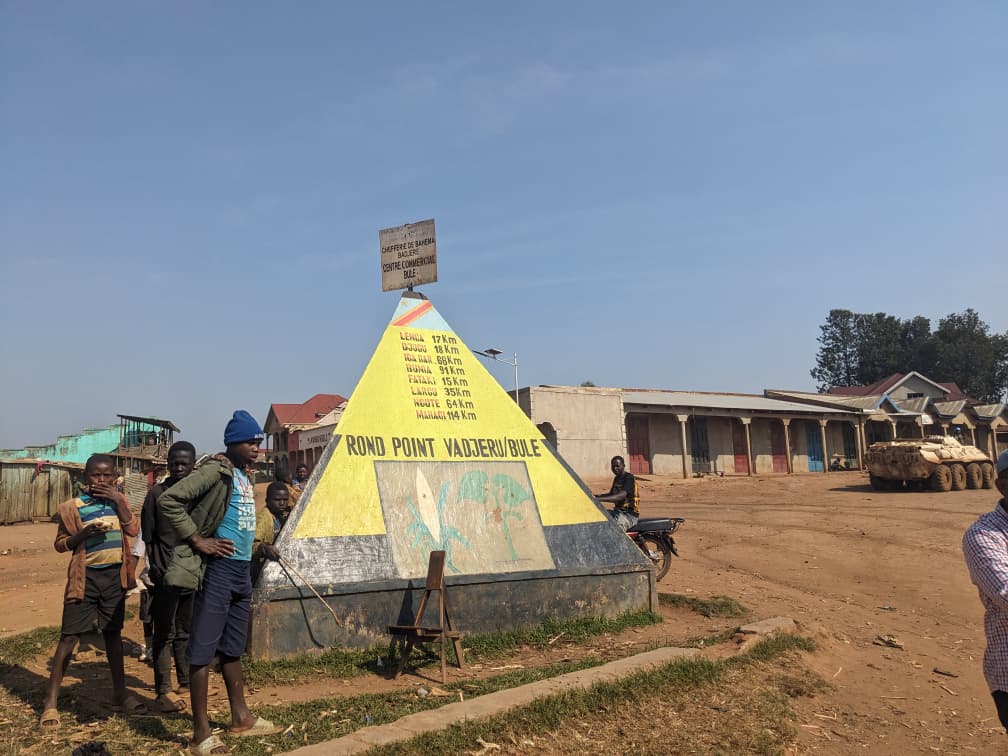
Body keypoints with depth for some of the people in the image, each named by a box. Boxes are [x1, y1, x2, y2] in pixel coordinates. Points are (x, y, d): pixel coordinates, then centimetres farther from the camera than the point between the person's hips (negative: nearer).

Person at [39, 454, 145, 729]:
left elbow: (133, 530, -7)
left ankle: (119, 692, 21)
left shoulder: (119, 500, 5)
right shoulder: (72, 507, -5)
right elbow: (59, 544, -1)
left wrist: (118, 501, -14)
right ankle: (51, 701, 6)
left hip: (114, 575, 3)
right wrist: (84, 533, -19)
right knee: (70, 636, -3)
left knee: (113, 632, 12)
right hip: (86, 576, -3)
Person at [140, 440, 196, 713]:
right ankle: (163, 691, 6)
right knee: (164, 634, 0)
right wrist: (156, 568, -6)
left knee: (186, 632, 14)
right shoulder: (157, 493, -1)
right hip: (166, 575, -3)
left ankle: (186, 682, 25)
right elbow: (148, 535, 1)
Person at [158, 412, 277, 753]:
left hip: (243, 569, 9)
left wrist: (247, 566, 17)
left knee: (233, 647, 18)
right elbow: (168, 500, -20)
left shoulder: (245, 476, 14)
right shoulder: (215, 470, -12)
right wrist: (198, 540, -17)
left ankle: (241, 718, 29)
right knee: (203, 648, 0)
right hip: (219, 568, -9)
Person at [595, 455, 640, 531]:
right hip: (618, 511, 9)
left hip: (630, 514, -9)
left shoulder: (629, 478, -15)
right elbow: (611, 494, 26)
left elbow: (621, 496, -30)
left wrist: (599, 499, -38)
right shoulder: (616, 479, 15)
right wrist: (598, 495, 5)